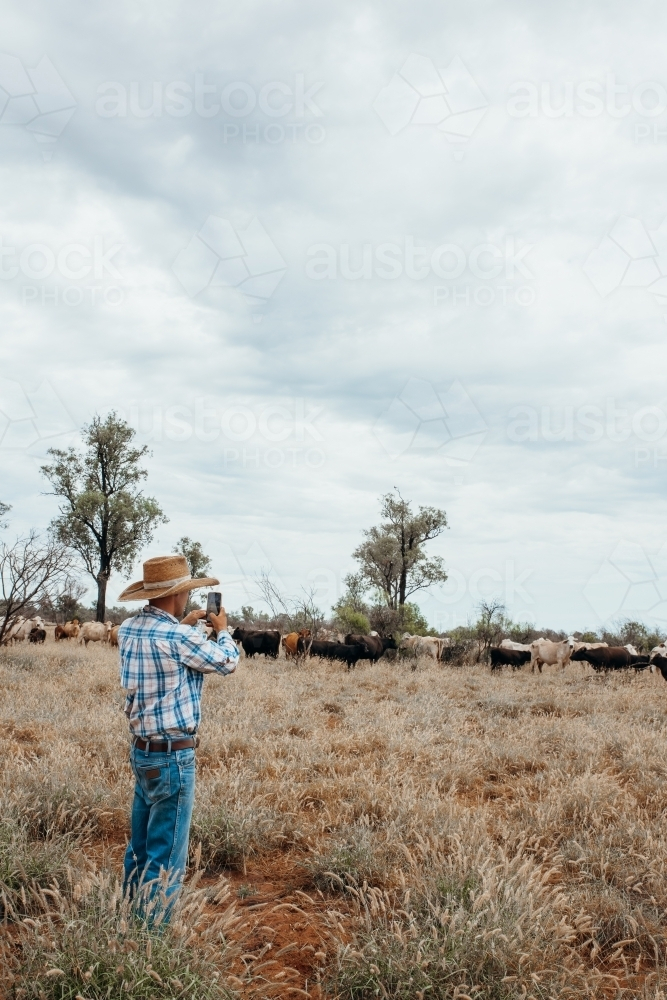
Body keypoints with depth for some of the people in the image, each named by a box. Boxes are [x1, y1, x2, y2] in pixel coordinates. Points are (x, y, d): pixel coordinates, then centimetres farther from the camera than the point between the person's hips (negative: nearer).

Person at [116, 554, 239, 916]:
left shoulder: (128, 629, 3)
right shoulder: (179, 638, -20)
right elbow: (227, 662, -2)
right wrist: (221, 629, 14)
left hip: (142, 751, 9)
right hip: (172, 757, -9)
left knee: (140, 847, 18)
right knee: (166, 858, 0)